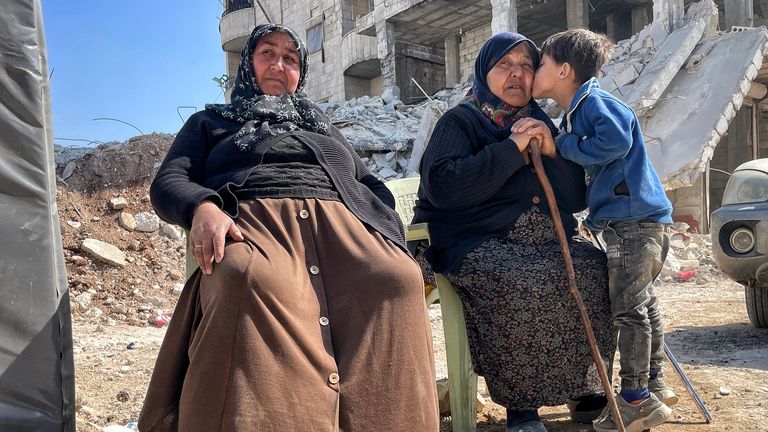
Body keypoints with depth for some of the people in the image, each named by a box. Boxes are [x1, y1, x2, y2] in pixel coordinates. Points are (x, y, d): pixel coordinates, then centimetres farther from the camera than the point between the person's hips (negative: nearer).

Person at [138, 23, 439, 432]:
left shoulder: (324, 128, 37)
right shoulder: (210, 122, 29)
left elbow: (374, 187, 29)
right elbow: (167, 182, 13)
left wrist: (388, 235, 4)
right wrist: (204, 207, -13)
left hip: (340, 222, 3)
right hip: (255, 222, -2)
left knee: (398, 279, -33)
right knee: (248, 281, -41)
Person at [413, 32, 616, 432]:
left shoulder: (539, 124, 18)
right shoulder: (460, 121, 2)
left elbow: (576, 199, 11)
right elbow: (441, 185, -19)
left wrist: (551, 153, -7)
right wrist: (512, 149, -17)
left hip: (541, 242, 6)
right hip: (477, 243, -5)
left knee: (596, 269, -18)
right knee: (520, 283, -33)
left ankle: (585, 386, -3)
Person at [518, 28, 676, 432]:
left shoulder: (595, 102, -11)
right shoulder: (574, 114, 18)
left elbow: (615, 141, -27)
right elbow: (573, 172, 17)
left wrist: (563, 144, -14)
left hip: (635, 218, -11)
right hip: (632, 220, 11)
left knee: (628, 307, -7)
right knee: (642, 303, 16)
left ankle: (637, 399, 1)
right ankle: (654, 384, 28)